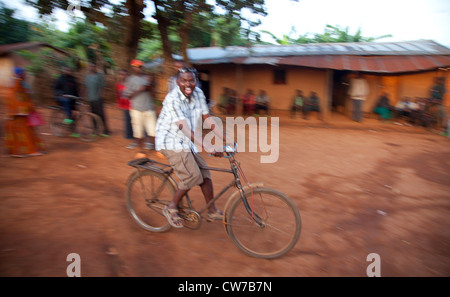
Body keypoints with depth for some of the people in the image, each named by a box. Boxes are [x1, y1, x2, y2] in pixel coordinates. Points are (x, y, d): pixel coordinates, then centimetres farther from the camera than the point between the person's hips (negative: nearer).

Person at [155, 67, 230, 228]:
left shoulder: (198, 94, -2)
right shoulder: (172, 99, -24)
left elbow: (206, 118, 1)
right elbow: (185, 128, -34)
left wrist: (225, 138, -7)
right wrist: (208, 147, -43)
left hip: (186, 142, 8)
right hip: (171, 142, -7)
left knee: (205, 173, 6)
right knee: (192, 176, -17)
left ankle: (212, 211, 21)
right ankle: (171, 208, 4)